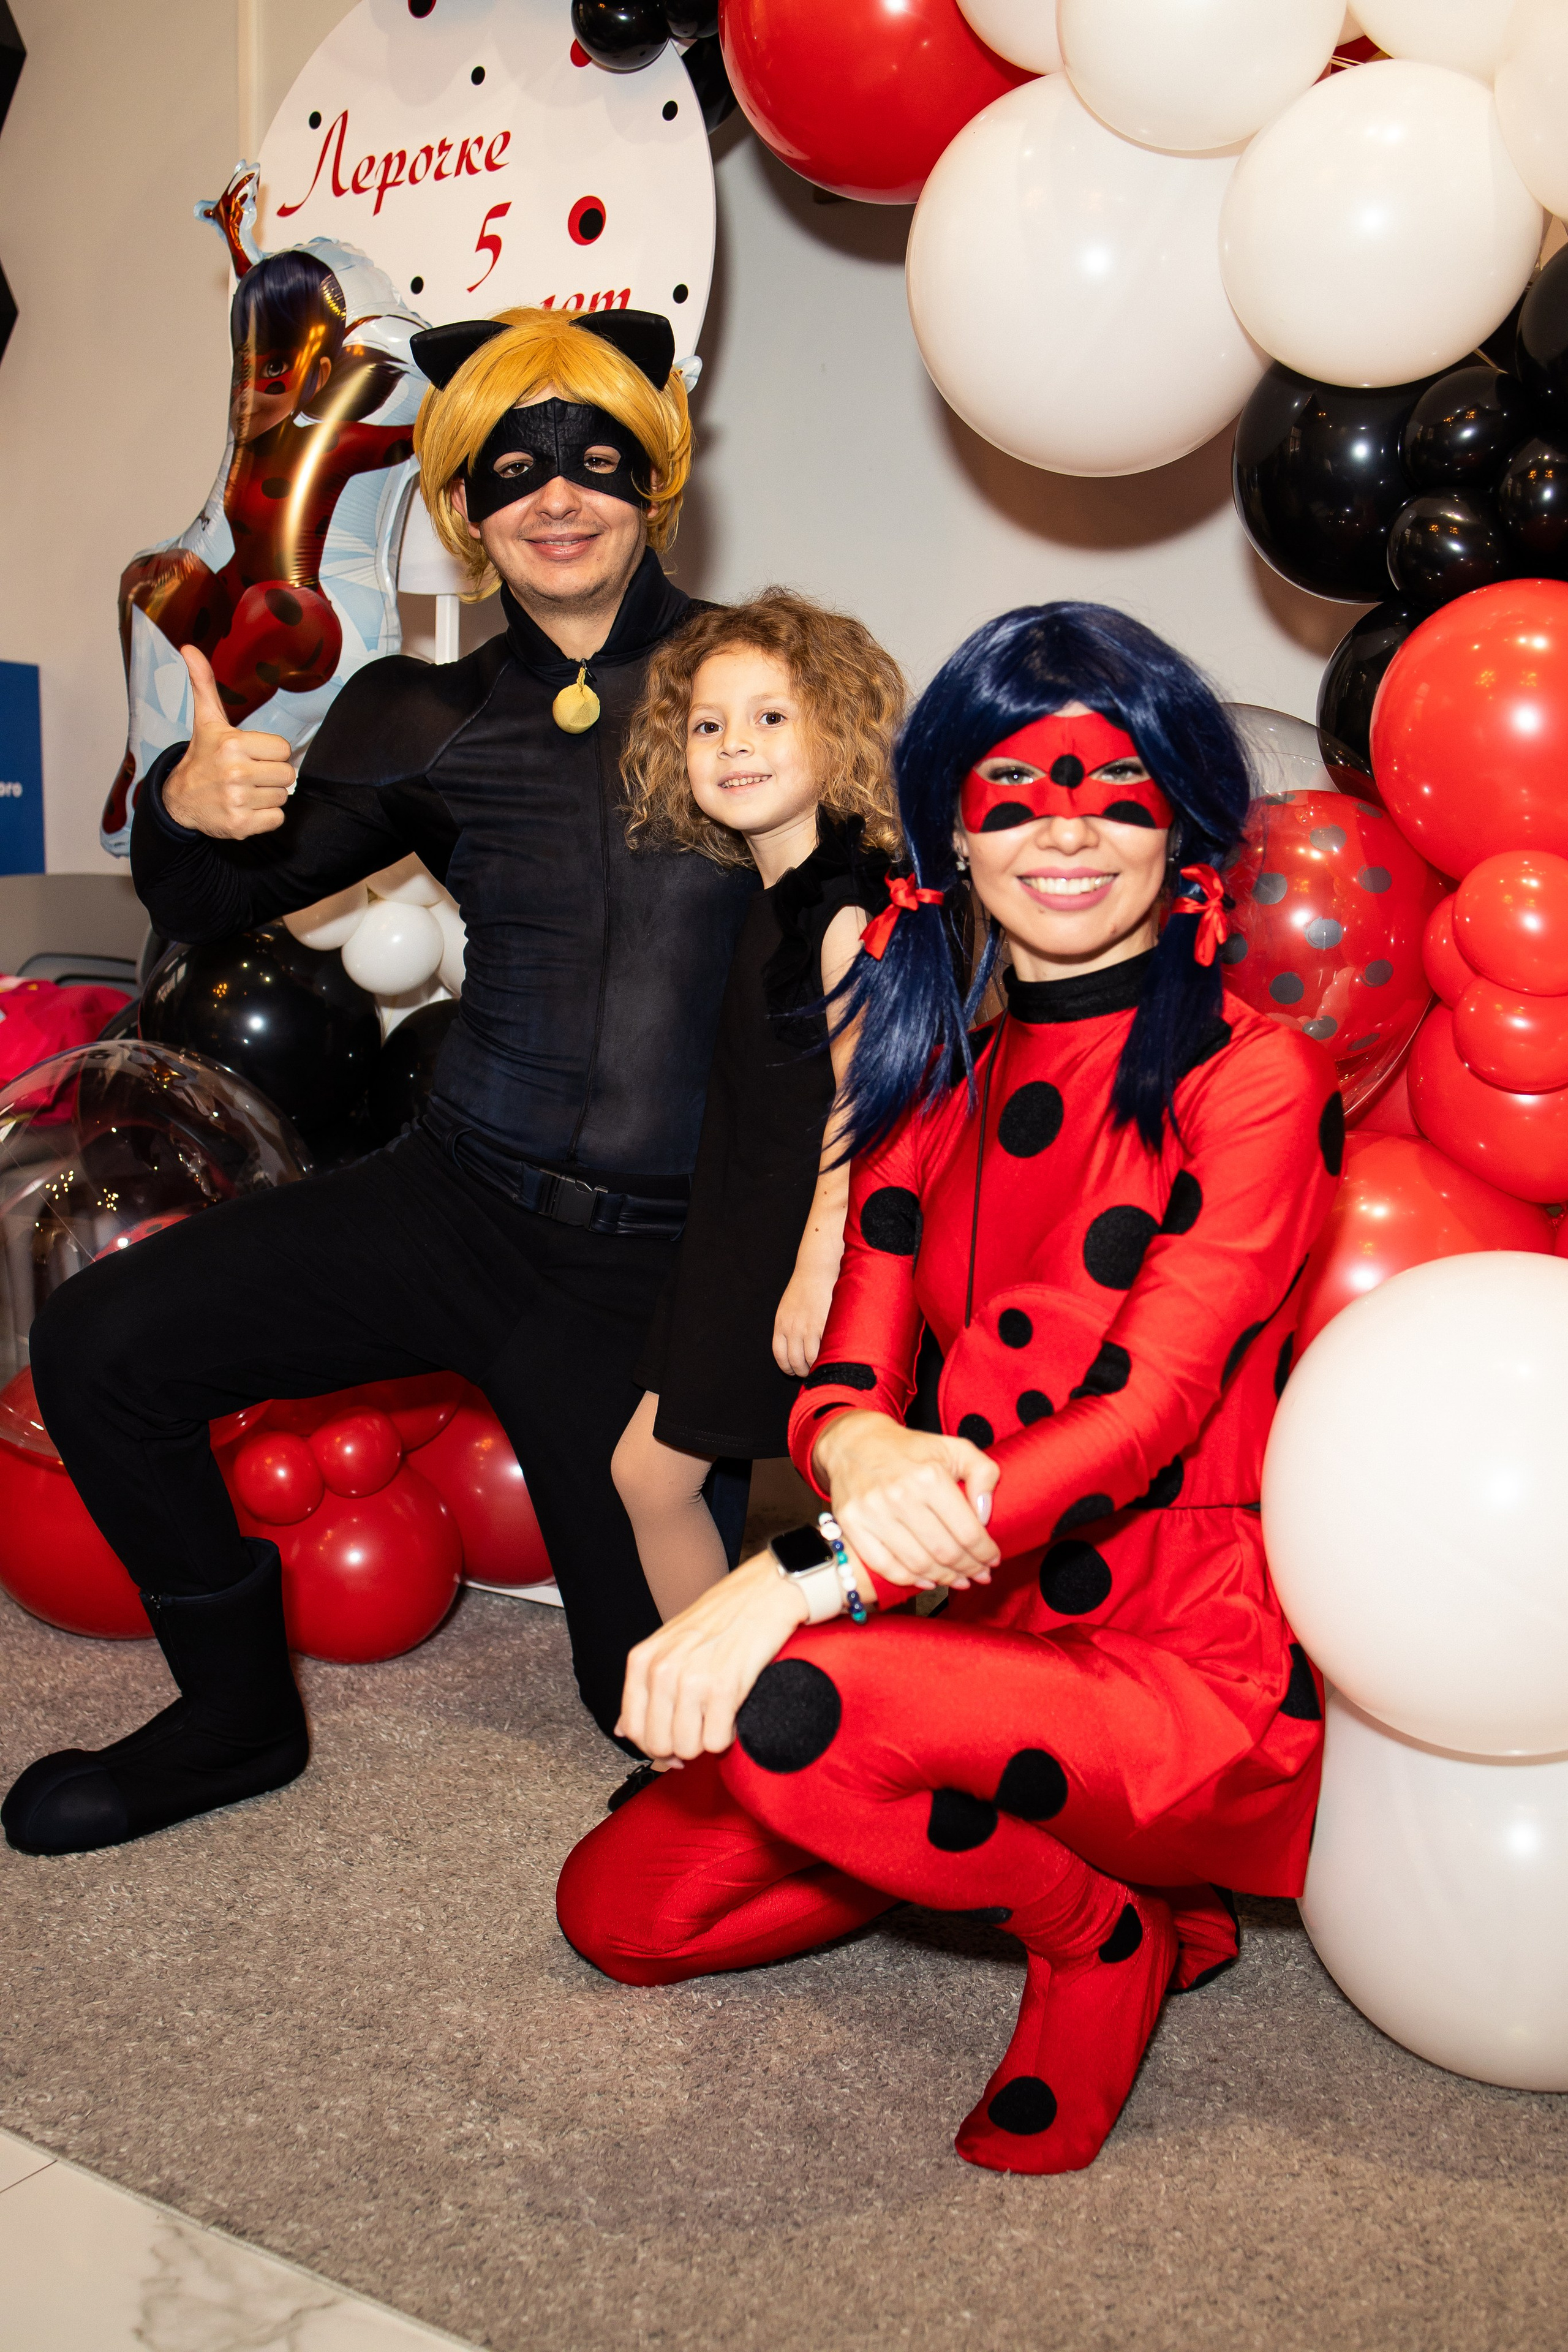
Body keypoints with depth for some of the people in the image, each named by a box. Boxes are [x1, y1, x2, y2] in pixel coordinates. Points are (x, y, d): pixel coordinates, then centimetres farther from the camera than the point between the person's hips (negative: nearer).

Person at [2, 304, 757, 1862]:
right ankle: (238, 1717, 13)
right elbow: (210, 903, 10)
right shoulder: (433, 723, 6)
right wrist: (188, 809, -13)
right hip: (457, 1206, 3)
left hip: (658, 1257, -3)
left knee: (662, 1691, -1)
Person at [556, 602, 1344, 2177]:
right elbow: (847, 1368, 1)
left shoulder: (1251, 1077, -10)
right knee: (618, 1907, -2)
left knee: (787, 1708, -31)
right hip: (995, 1640, 6)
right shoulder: (937, 1090, 9)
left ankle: (1112, 1930, -2)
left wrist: (816, 1577, -32)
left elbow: (1151, 1403, -21)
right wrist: (855, 1447, -26)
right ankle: (1025, 1844, 14)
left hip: (1194, 1674, -6)